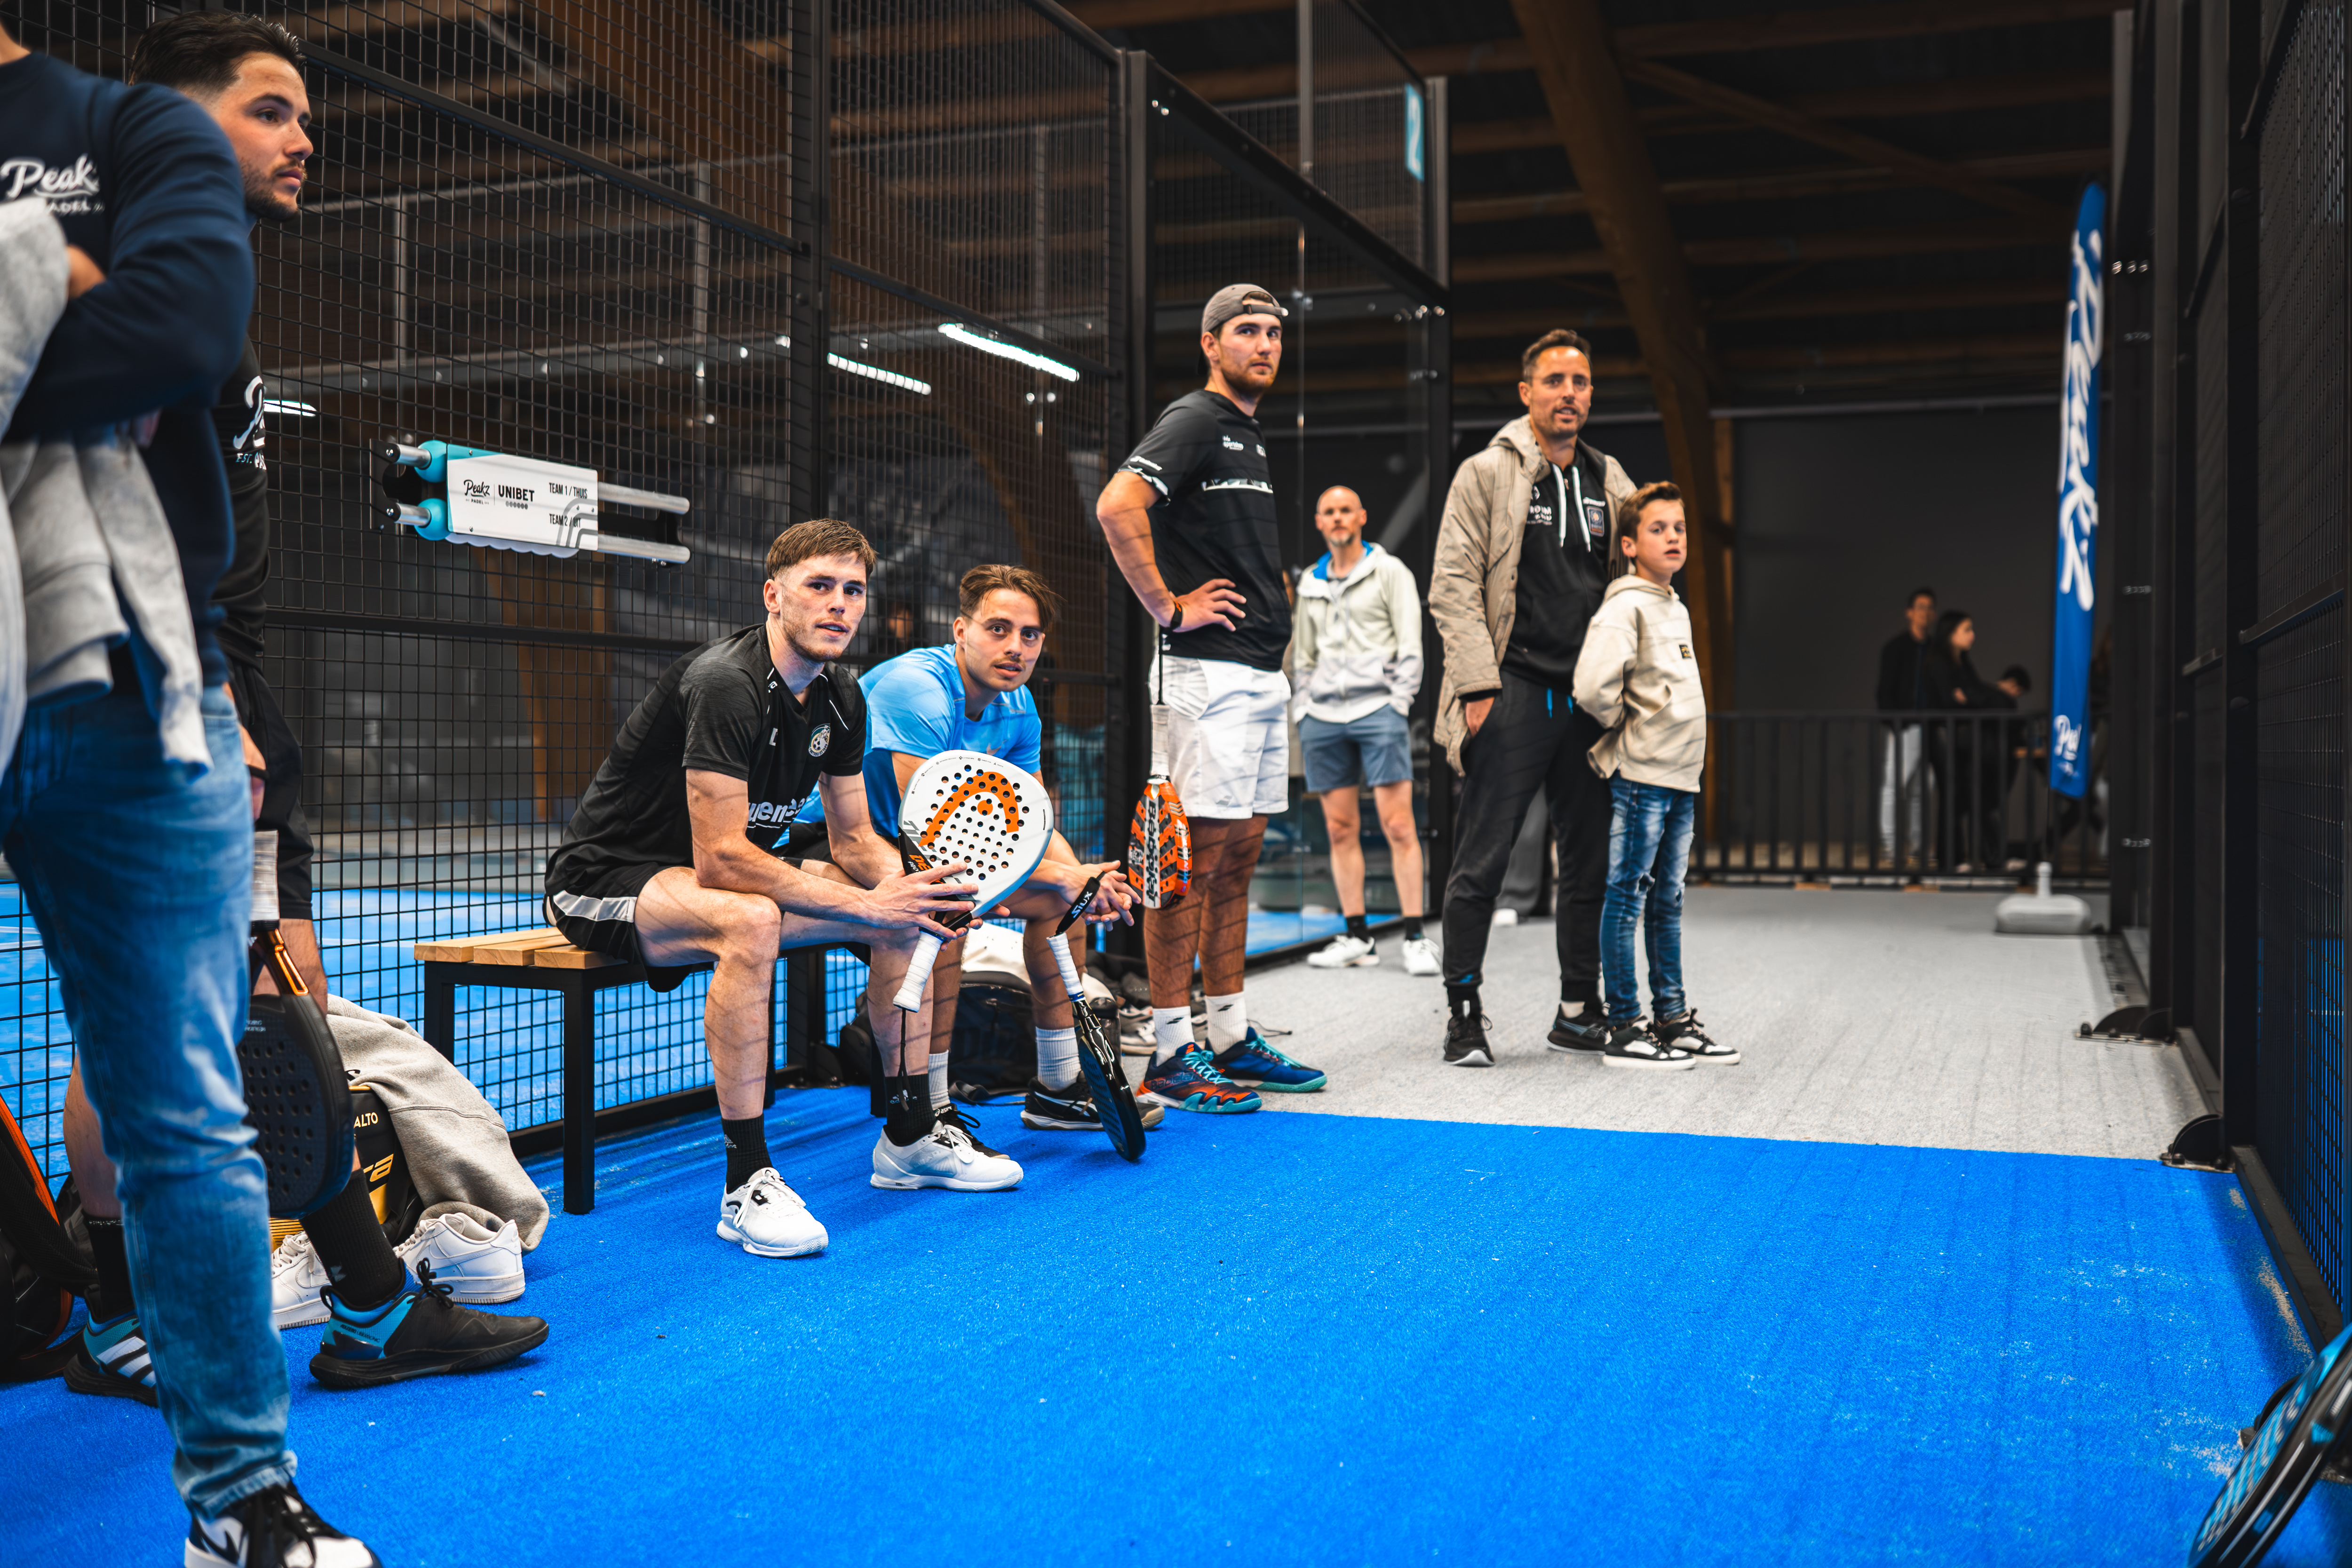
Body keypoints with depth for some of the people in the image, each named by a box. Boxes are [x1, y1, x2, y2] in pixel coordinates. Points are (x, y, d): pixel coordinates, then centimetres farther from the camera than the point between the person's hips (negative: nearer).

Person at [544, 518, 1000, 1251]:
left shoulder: (840, 701, 1)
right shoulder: (725, 684, -27)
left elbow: (853, 840, 8)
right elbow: (720, 861, -32)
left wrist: (904, 882, -16)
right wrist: (867, 905, -32)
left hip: (728, 874, 9)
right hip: (605, 877, -9)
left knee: (910, 908, 1)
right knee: (751, 920, -40)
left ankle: (910, 1135, 13)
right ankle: (746, 1184, -32)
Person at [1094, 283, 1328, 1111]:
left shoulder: (1251, 436, 21)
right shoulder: (1194, 421, -8)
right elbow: (1117, 505, -24)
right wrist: (1168, 606, -19)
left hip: (1264, 672, 9)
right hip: (1209, 671, -9)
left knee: (1238, 856, 12)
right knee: (1195, 858, -7)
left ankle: (1231, 1036, 19)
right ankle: (1170, 1052, -2)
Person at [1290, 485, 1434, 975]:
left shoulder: (1389, 572, 5)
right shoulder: (1311, 582, 17)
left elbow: (1410, 646, 1)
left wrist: (1397, 705, -7)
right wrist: (1302, 711, 12)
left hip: (1377, 708, -4)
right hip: (1323, 715, 5)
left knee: (1398, 826, -10)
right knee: (1340, 830, 3)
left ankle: (1415, 938, -8)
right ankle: (1356, 937, 9)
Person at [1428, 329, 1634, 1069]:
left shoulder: (1611, 482, 15)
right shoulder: (1487, 474, 0)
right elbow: (1454, 586, -6)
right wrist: (1477, 685, -14)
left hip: (1589, 697, 5)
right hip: (1513, 694, -5)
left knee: (1590, 863, 10)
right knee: (1482, 862, -4)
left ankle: (1580, 1011, 21)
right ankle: (1464, 1013, 5)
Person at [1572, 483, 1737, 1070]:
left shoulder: (1678, 609, 17)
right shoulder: (1624, 607, -12)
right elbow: (1592, 688, -26)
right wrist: (1624, 728, -9)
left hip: (1682, 778, 9)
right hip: (1640, 778, -9)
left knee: (1667, 901, 13)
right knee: (1628, 898, -3)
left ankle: (1673, 1020, 20)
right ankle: (1625, 1029, 2)